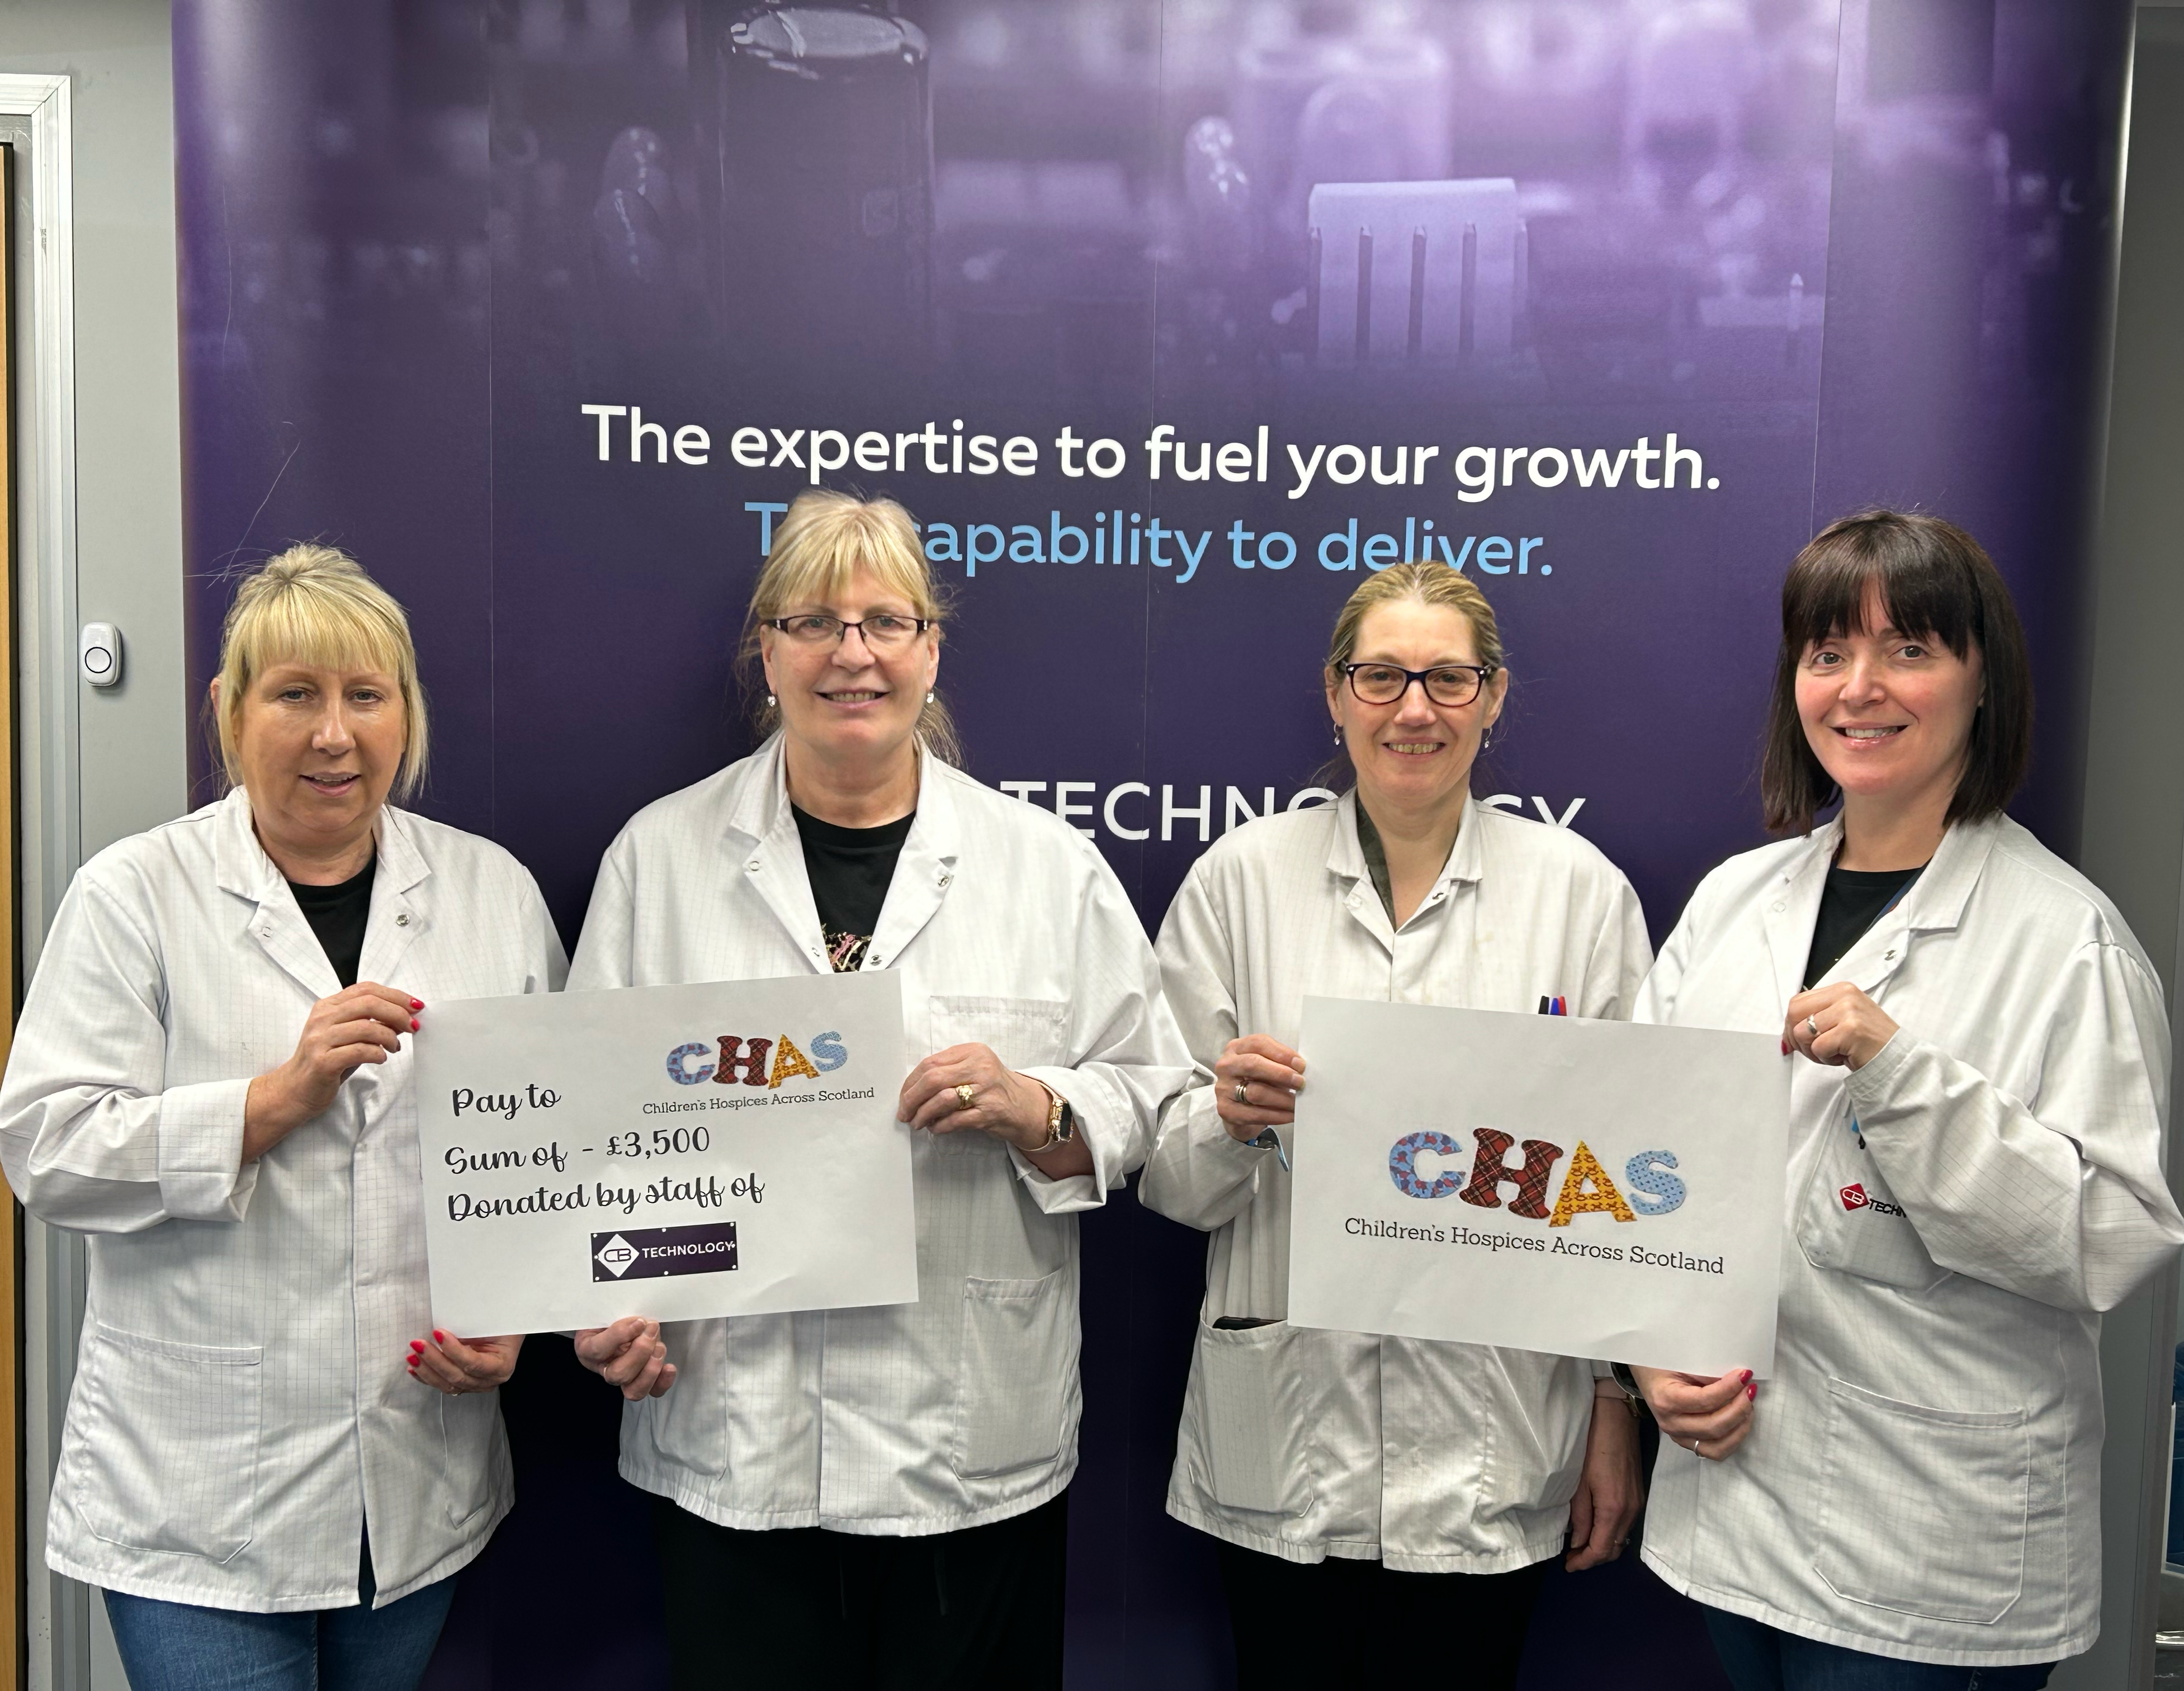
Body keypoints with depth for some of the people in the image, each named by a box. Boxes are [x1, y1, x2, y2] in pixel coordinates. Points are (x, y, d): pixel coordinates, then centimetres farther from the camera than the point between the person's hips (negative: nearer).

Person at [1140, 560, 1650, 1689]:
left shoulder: (1579, 888, 0)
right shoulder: (1241, 877, 0)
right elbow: (1165, 1182, 3)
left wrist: (1617, 1408, 2)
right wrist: (1231, 1118, -18)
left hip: (1492, 1445, 0)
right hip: (1284, 1437, 1)